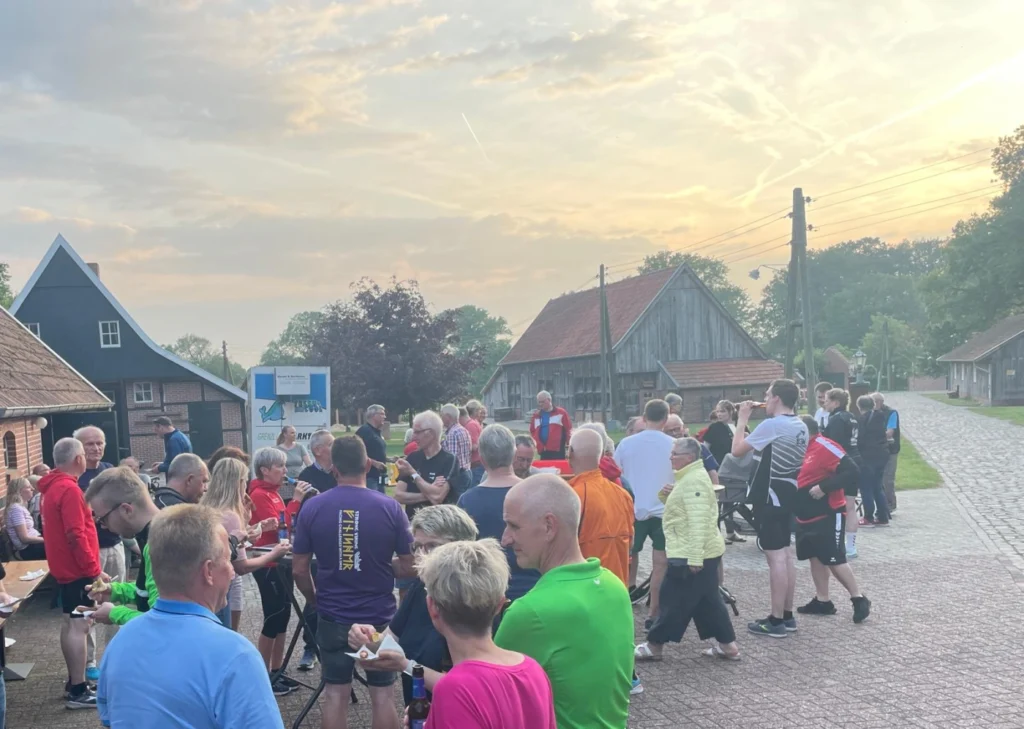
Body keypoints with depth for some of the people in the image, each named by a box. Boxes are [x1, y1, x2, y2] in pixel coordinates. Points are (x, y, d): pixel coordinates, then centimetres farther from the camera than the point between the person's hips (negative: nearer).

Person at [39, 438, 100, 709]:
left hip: (65, 567, 10)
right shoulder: (69, 489, -20)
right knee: (79, 625, -6)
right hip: (78, 569, -10)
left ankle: (74, 683, 24)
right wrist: (93, 568, -19)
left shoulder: (53, 486, 12)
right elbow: (76, 535, -24)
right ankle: (78, 691, -3)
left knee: (70, 623, 15)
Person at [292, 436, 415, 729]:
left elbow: (299, 570, -2)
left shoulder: (312, 507, -8)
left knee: (335, 694, 13)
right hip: (379, 616, -1)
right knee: (382, 694, 11)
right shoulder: (389, 507, -11)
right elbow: (409, 568, -5)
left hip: (333, 617, 1)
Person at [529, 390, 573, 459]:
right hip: (543, 451, 5)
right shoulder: (536, 415, 14)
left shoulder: (561, 412, 1)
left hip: (557, 450, -5)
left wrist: (569, 443, -9)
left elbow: (569, 429, -1)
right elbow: (533, 431, 17)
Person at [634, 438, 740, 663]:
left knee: (674, 601, 0)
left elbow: (698, 522, -26)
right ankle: (727, 645, 21)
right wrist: (667, 496, 2)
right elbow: (682, 510, 23)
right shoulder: (689, 477, 14)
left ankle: (654, 646, 9)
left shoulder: (694, 480, -20)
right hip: (704, 553, 11)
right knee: (707, 601, 15)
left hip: (690, 555, -11)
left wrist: (694, 557, -29)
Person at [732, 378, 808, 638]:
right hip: (787, 493, 9)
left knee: (775, 556, -6)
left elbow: (737, 450, -16)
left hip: (769, 496, -9)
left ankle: (776, 621, -2)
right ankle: (787, 616, 19)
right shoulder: (800, 426, 9)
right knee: (785, 554, 13)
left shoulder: (772, 425, -19)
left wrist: (743, 418, -5)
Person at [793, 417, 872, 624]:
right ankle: (822, 601, 23)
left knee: (834, 560, -6)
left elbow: (852, 472, -23)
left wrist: (824, 487, -25)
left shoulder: (825, 447, -18)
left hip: (828, 515, -9)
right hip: (806, 516, 9)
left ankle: (859, 599, 9)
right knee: (815, 557, 13)